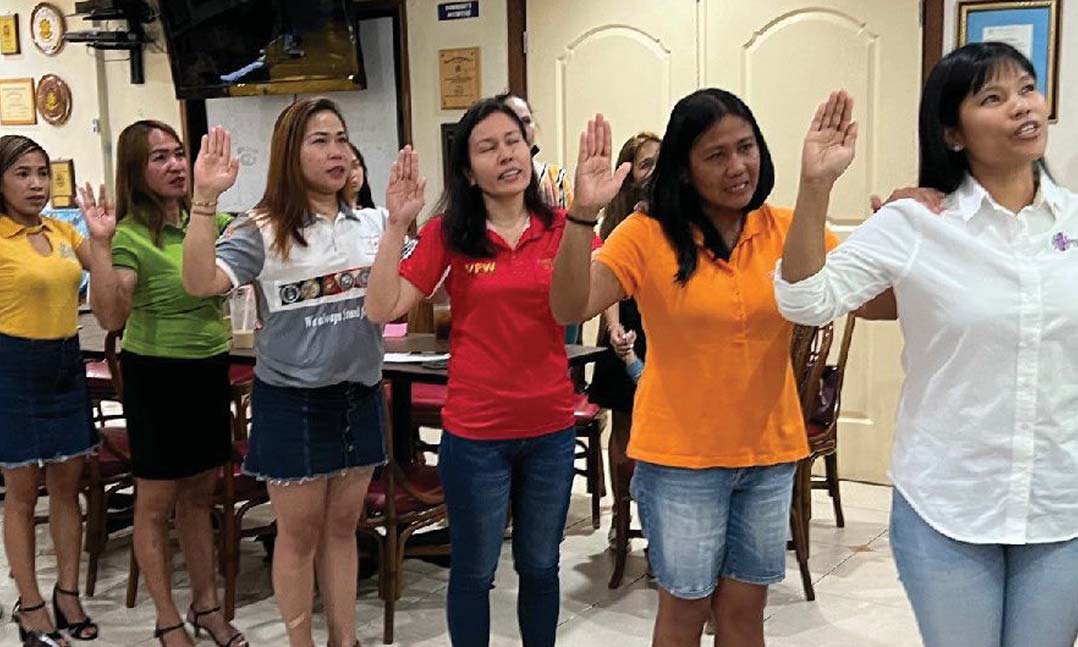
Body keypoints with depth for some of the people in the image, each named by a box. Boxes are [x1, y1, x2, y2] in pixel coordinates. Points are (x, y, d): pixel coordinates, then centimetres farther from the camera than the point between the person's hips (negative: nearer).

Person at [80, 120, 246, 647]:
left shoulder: (212, 221, 2)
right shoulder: (131, 235, -14)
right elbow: (111, 316, -23)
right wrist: (100, 243, -30)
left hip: (210, 370, 5)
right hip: (156, 376, -5)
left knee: (199, 497, 17)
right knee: (156, 503, 7)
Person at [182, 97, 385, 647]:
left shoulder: (371, 224, 4)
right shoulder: (262, 230, -10)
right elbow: (200, 283, -23)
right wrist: (206, 199, -32)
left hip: (360, 393, 4)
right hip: (291, 399, -4)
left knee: (342, 526, 15)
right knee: (299, 533, 7)